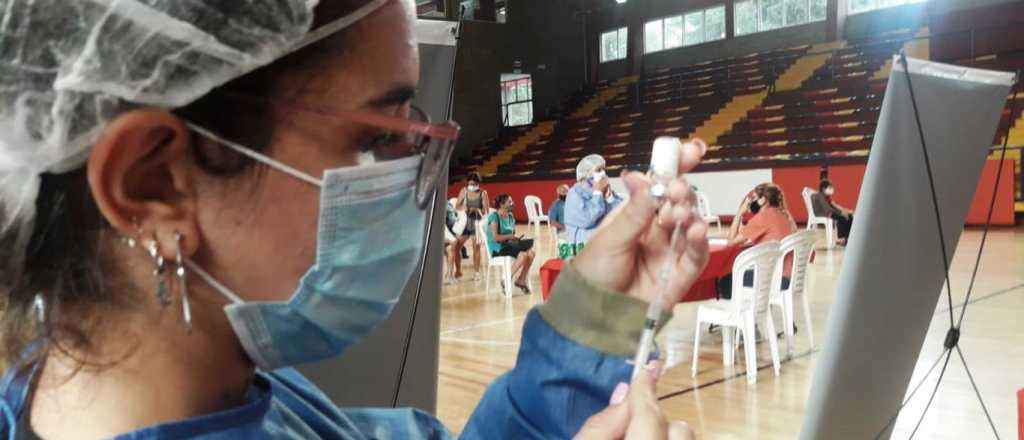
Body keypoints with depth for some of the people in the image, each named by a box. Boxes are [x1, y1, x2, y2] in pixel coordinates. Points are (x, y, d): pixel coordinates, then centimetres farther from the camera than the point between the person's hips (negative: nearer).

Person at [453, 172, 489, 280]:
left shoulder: (483, 193, -7)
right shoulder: (464, 191, 0)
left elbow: (486, 210, -9)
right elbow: (457, 206, 2)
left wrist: (475, 210, -28)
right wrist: (463, 208, -21)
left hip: (477, 222, -3)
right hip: (465, 222, 3)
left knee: (476, 247, -2)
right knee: (457, 246, -2)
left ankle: (476, 273, 9)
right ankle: (458, 271, 14)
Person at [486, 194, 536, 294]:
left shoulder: (510, 217, 13)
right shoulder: (494, 217, -11)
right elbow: (495, 237, -19)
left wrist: (515, 238, -6)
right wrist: (510, 236, -12)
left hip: (509, 245, 8)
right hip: (497, 248, -8)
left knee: (531, 252, -16)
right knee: (523, 255, -28)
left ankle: (522, 280, -5)